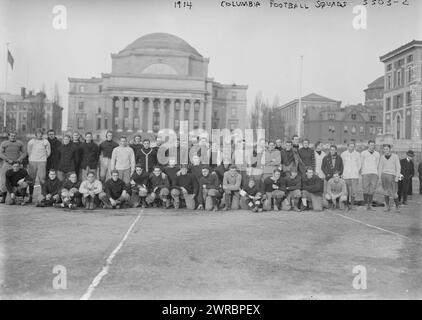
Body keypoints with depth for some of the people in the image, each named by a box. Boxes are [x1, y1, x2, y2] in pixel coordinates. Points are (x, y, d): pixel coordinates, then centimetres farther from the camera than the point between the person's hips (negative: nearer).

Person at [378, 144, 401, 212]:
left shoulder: (395, 156, 2)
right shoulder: (382, 157, 9)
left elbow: (398, 167, -1)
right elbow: (380, 168, 11)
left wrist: (397, 177, -9)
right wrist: (380, 178, 6)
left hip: (392, 176, -2)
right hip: (384, 175, 3)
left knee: (393, 193, -6)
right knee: (385, 192, 1)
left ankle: (397, 206, 13)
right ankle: (387, 206, 9)